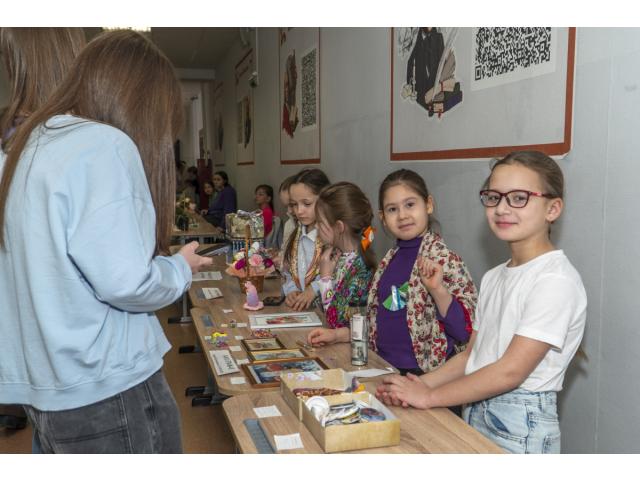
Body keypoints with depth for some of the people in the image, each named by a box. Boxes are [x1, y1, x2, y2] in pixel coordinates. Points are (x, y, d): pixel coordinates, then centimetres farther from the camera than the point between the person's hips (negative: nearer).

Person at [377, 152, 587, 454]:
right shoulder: (493, 278, 8)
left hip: (520, 428, -6)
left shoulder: (556, 279, -17)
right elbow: (471, 355, 8)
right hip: (475, 414, 6)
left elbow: (510, 371, -20)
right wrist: (417, 385, -6)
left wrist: (428, 396, -14)